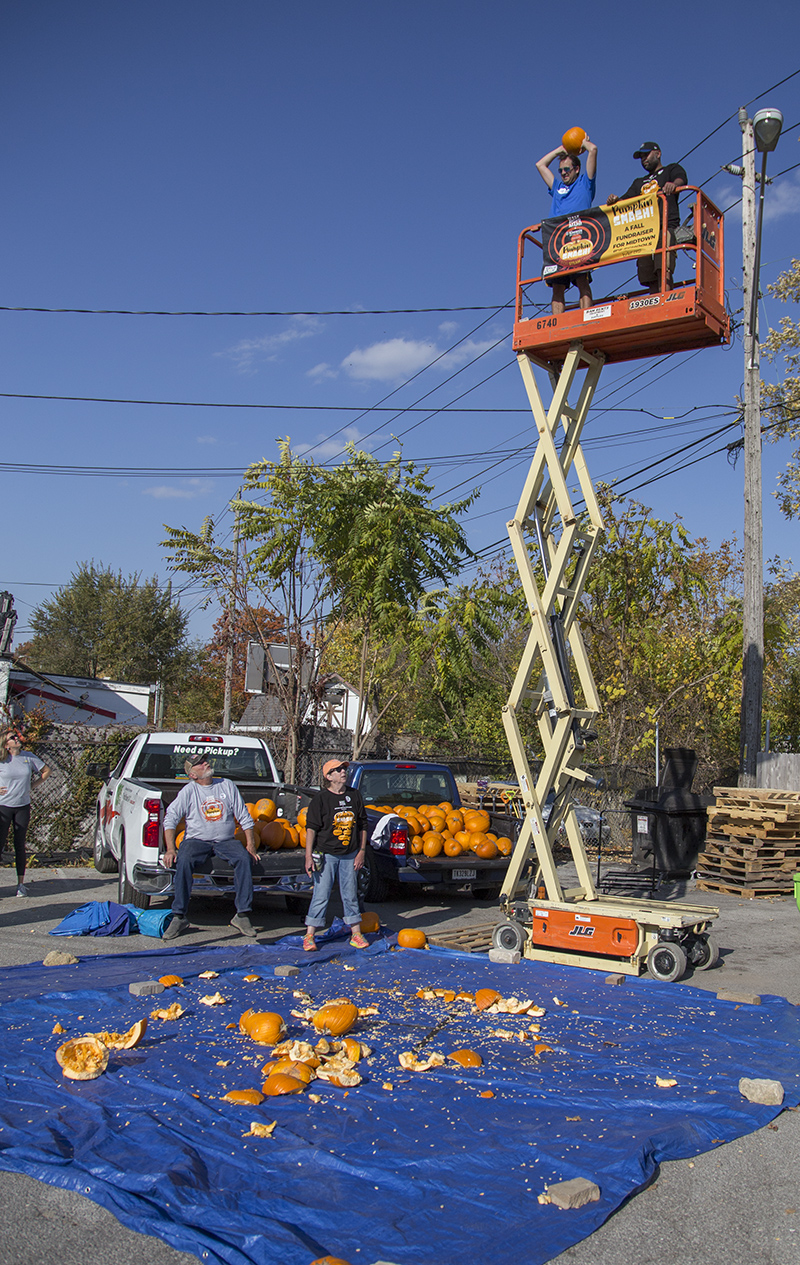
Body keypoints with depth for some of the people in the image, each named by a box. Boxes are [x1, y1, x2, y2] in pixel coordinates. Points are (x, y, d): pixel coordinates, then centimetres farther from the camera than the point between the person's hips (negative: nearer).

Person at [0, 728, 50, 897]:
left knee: (20, 845, 7)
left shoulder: (28, 757, 2)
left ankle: (21, 883, 11)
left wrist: (32, 785, 6)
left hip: (23, 806, 2)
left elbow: (46, 771, 15)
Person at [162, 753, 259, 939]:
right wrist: (170, 849, -14)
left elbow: (244, 816, 11)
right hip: (197, 840, -1)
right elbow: (170, 818, -2)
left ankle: (242, 915, -20)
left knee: (244, 858, -27)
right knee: (183, 861, -32)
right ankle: (179, 917, -23)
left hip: (226, 840, 2)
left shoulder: (227, 785, 9)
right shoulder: (188, 791, 3)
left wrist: (251, 844, 1)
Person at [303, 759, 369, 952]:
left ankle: (356, 934, 16)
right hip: (326, 855, -4)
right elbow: (311, 828, -7)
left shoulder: (354, 795, 7)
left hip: (350, 856, 4)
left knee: (350, 895, 9)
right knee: (321, 896, -3)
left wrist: (362, 851, 7)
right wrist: (308, 856, -13)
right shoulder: (321, 798, -5)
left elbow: (362, 825, 13)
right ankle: (309, 936, 4)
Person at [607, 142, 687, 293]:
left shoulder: (672, 169, 18)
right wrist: (614, 201, -2)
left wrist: (674, 184, -29)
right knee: (650, 279, -4)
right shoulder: (639, 182, 33)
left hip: (666, 228, -5)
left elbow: (681, 179, -5)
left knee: (664, 269, -24)